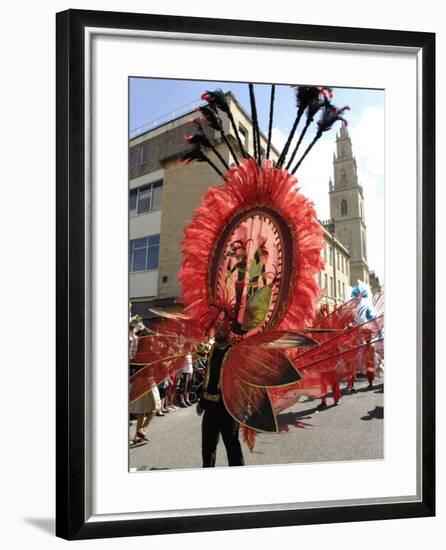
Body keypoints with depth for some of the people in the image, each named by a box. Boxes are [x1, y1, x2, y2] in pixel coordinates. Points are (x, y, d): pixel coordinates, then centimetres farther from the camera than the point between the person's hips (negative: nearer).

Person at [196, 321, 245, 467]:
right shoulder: (213, 349, 12)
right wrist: (202, 400, 20)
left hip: (227, 406, -8)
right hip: (210, 404, 8)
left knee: (232, 444, 1)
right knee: (208, 443, 16)